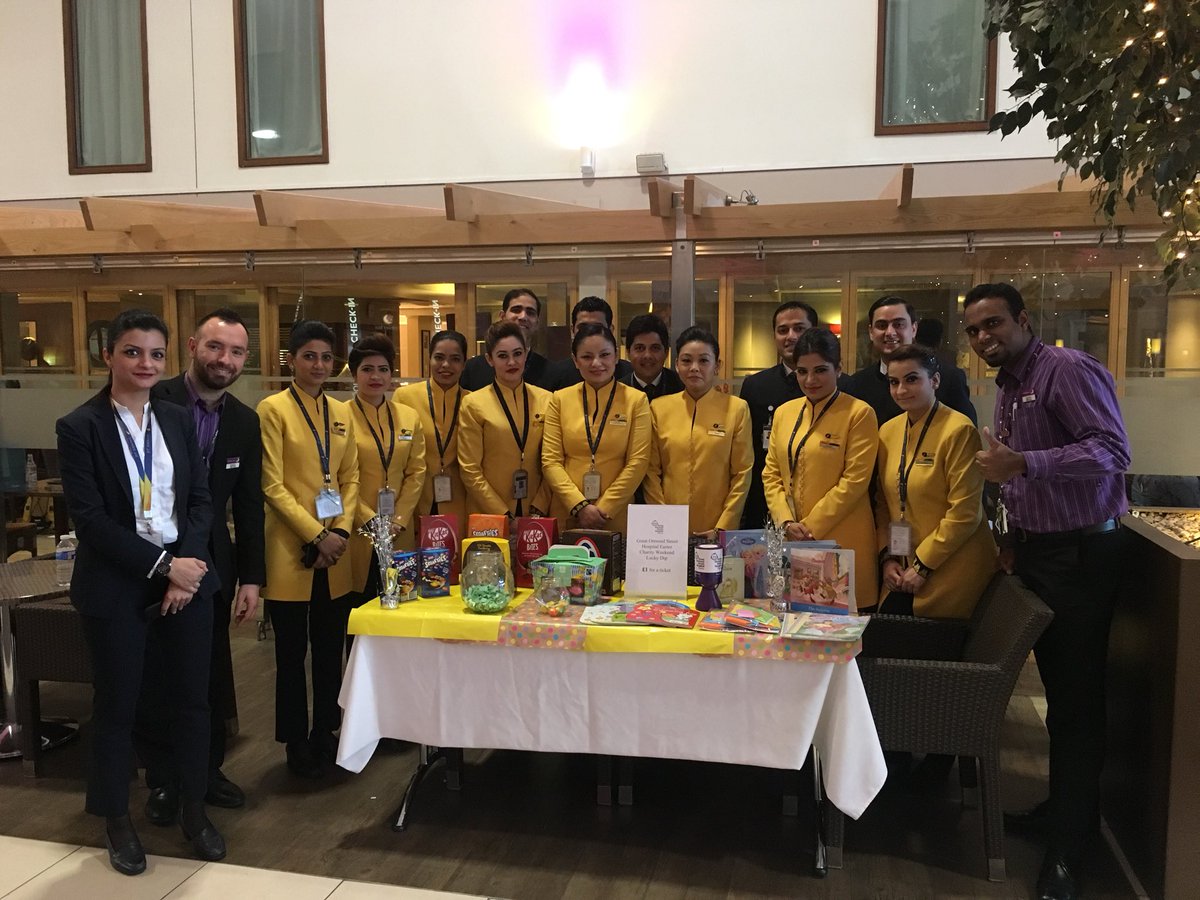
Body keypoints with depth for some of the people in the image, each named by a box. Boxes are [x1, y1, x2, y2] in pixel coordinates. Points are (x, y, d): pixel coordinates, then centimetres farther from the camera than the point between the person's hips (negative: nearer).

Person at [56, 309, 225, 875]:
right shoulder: (78, 428, -6)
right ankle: (117, 820, 30)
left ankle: (193, 809, 28)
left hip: (186, 578, 4)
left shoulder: (177, 420, 7)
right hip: (117, 588, -3)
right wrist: (162, 566, -16)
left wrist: (188, 564, -10)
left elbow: (201, 501, 5)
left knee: (192, 696, 10)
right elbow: (90, 518, -13)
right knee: (116, 704, 10)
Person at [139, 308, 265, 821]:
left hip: (213, 565, 4)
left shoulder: (245, 422, 2)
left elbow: (249, 506, 5)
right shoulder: (152, 403, -12)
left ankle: (208, 771, 31)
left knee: (211, 676, 13)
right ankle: (162, 783, 27)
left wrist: (251, 578, 2)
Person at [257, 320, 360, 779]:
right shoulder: (273, 409, -7)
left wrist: (341, 532, -5)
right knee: (292, 652, 7)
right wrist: (316, 536, -14)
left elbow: (350, 479, 9)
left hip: (335, 554, 5)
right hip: (290, 552, -5)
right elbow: (272, 486, -11)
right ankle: (297, 742, 21)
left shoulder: (342, 412, 10)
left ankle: (325, 732, 28)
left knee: (330, 649, 13)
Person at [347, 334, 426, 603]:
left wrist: (398, 521, -5)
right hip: (357, 533, -3)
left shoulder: (410, 417, 10)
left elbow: (416, 472, 6)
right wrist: (372, 521, -12)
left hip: (399, 534, 4)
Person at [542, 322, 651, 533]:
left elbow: (638, 462, -4)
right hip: (566, 516, 1)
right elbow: (550, 460, 1)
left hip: (617, 519, -1)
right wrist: (579, 505, -10)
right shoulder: (560, 399, 6)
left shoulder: (636, 400, 2)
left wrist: (604, 509, -11)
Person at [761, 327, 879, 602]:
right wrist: (786, 522, -5)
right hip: (789, 539, 5)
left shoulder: (859, 414, -6)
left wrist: (809, 527, -12)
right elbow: (771, 473, 10)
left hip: (841, 543, -4)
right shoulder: (784, 413, 11)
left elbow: (854, 481, -11)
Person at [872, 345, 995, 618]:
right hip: (902, 572, 6)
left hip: (950, 572, -6)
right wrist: (888, 556, 1)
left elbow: (965, 512, -17)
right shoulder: (888, 431, 6)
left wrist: (923, 565, -14)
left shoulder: (958, 430, -15)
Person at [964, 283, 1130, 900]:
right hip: (1037, 552, 8)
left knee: (1075, 699, 0)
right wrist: (1014, 535, 11)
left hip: (1081, 553, -8)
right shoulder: (1008, 388, 12)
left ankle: (1069, 846, 13)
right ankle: (1065, 805, 33)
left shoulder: (1068, 369, -15)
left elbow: (1112, 450, -25)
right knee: (1058, 687, 18)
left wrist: (1022, 465, -33)